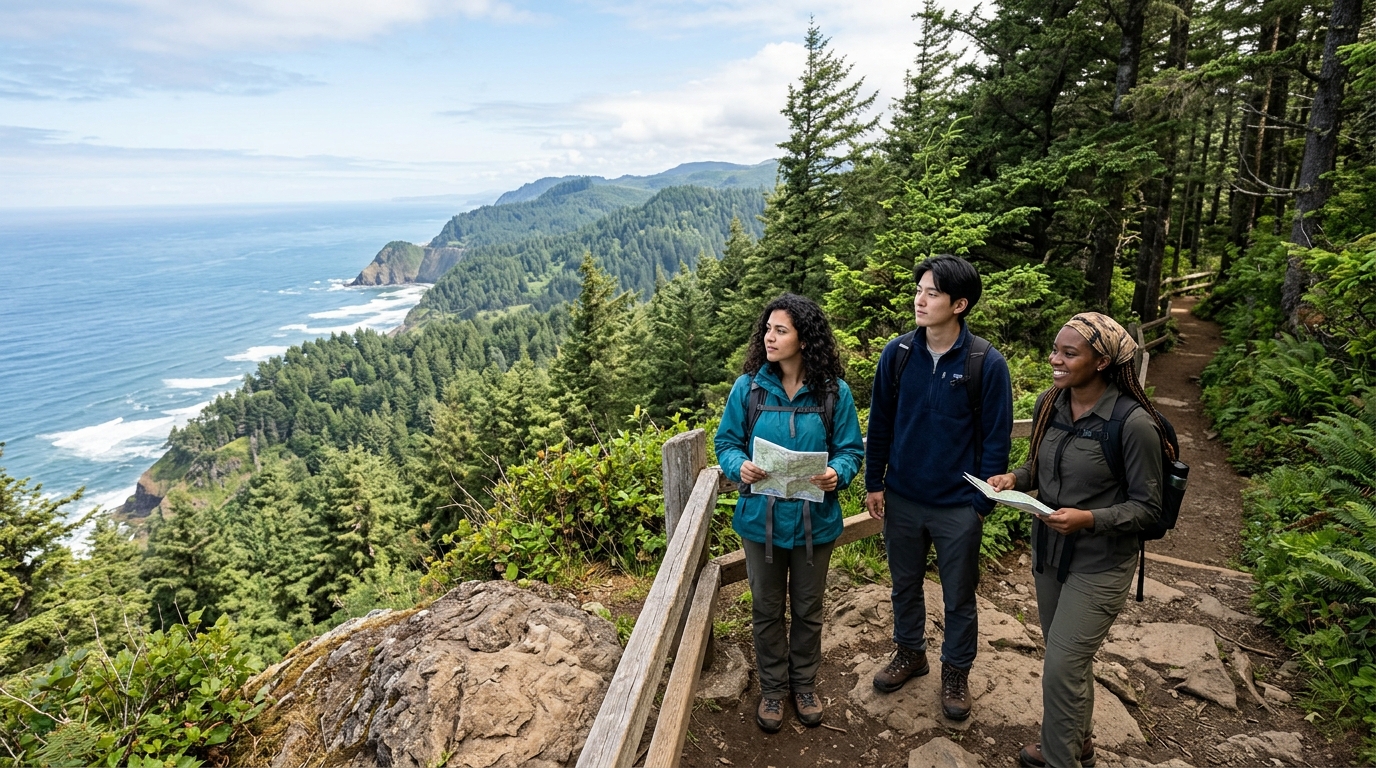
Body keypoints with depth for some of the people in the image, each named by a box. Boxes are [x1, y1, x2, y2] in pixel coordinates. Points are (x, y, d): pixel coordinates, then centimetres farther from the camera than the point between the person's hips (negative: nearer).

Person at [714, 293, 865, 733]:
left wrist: (837, 474, -24)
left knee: (808, 608, 19)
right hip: (761, 518, 0)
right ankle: (772, 687, 38)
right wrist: (740, 466, -23)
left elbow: (851, 449, -2)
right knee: (766, 609, 16)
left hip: (814, 520, 0)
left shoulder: (834, 392, -8)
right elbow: (726, 443, -1)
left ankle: (804, 684, 42)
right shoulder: (748, 388, -7)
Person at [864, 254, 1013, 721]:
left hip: (958, 506, -3)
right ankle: (910, 652, 44)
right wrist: (874, 483, 2)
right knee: (905, 584, 20)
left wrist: (982, 503, -8)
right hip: (901, 498, 3)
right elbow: (880, 424, 3)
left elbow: (996, 438, -8)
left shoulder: (987, 363, -14)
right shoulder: (897, 355, -5)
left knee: (959, 597, 15)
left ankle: (956, 671, 37)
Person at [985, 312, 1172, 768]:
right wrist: (1015, 478, -9)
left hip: (1099, 565, -6)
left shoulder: (1134, 424, -22)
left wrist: (1088, 519, -30)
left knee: (1062, 667, -2)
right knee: (1070, 658, 22)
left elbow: (1147, 507, -15)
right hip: (1047, 551, 6)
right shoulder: (1049, 403, -4)